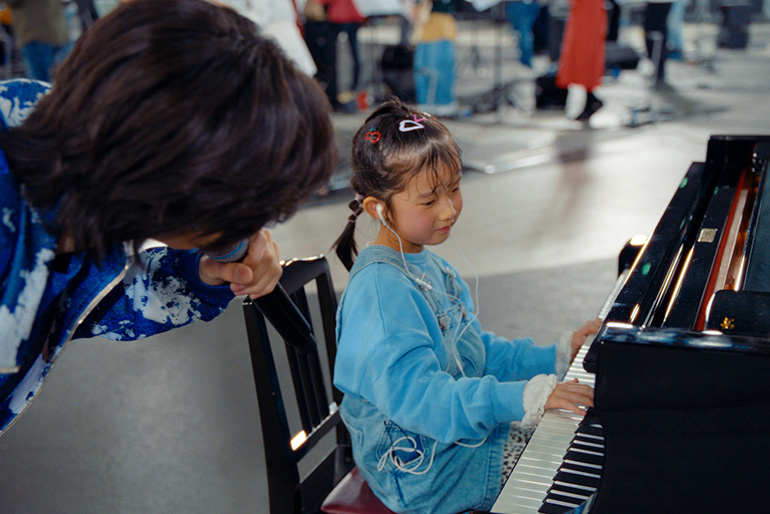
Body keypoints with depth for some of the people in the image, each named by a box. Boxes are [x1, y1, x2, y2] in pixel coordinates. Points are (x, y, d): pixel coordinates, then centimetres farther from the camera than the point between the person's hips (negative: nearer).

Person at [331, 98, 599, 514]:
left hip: (465, 429, 10)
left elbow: (474, 352, 16)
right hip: (425, 473, -10)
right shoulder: (380, 291, -26)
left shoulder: (429, 267, 8)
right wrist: (526, 397, -41)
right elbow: (414, 395, -35)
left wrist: (557, 357, 7)